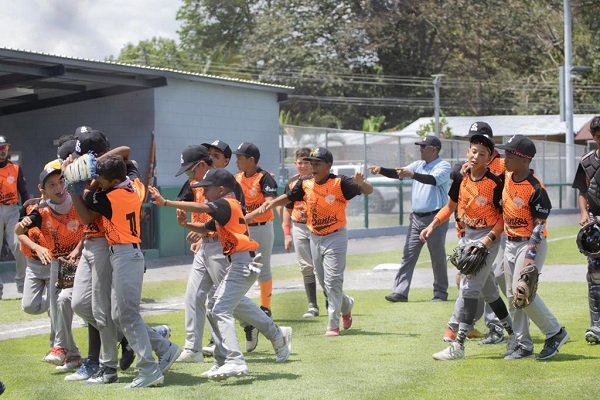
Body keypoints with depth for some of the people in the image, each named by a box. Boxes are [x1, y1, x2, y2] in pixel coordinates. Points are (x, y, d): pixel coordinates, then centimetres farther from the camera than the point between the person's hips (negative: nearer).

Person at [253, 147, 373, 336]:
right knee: (323, 282, 16)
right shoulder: (305, 184, -2)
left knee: (332, 281, -10)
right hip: (315, 238, 6)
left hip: (336, 237, -6)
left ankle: (333, 325, -4)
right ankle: (346, 305, 42)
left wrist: (361, 183, -46)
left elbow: (369, 190, -24)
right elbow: (288, 198, 10)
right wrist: (271, 204, -8)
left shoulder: (340, 183, -17)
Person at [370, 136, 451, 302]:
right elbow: (398, 174, 4)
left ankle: (440, 293, 12)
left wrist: (412, 174, -39)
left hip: (435, 218, -6)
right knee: (408, 255, 2)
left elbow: (434, 180, -26)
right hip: (416, 218, 6)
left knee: (438, 258, 2)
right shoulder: (418, 165, 13)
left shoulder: (443, 166, -7)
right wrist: (381, 170, -13)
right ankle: (400, 292, 1)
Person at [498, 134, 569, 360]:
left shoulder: (536, 188, -20)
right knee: (512, 294, 8)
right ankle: (523, 344, 16)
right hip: (511, 243, 8)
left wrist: (530, 256, -24)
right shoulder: (507, 177, 1)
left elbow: (539, 225, -20)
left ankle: (555, 333, 0)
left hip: (530, 244, -8)